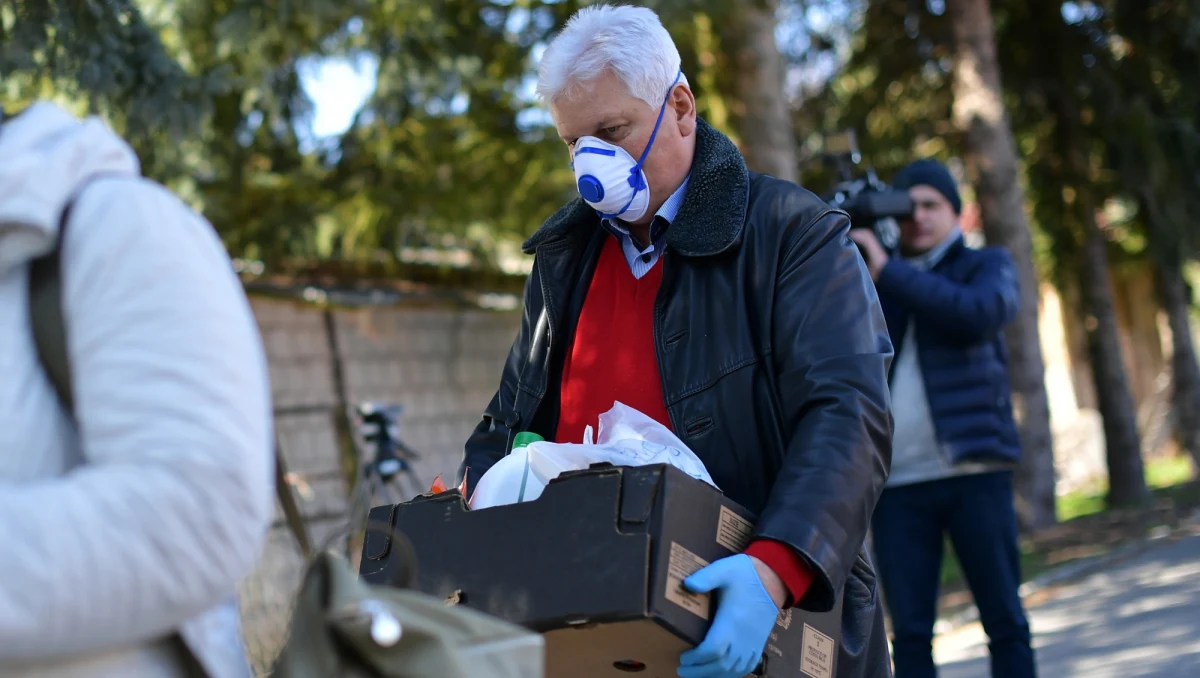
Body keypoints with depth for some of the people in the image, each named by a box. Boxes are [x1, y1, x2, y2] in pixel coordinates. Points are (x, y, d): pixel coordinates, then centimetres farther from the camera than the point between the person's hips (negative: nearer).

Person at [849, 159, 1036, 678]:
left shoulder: (986, 265, 10)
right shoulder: (870, 283, 18)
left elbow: (980, 314, -12)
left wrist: (887, 271, -15)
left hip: (974, 471, -2)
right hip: (897, 483, 2)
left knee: (1004, 620, 1)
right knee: (909, 633, 0)